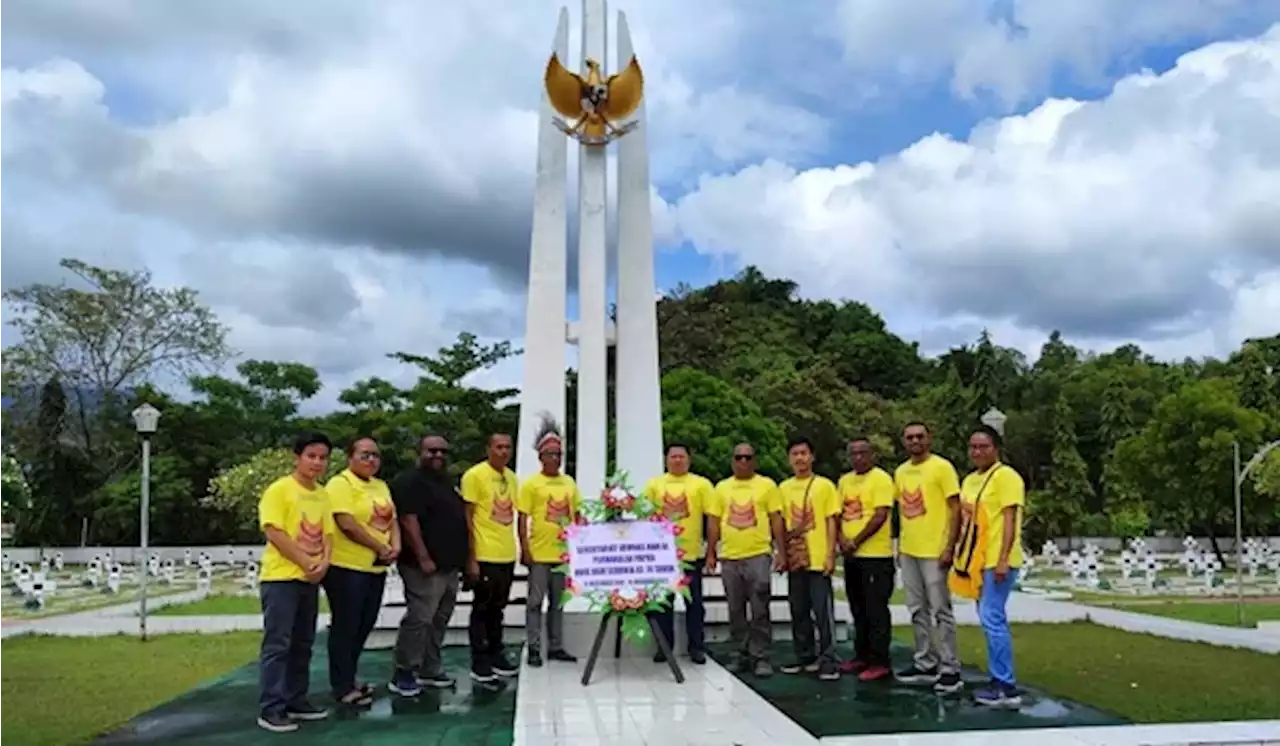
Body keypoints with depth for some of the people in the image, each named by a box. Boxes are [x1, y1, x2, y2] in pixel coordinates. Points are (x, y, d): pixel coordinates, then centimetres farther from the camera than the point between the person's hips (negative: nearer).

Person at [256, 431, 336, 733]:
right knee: (277, 644, -5)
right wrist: (306, 562, -15)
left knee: (302, 644, 13)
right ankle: (270, 709, -1)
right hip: (281, 577, -7)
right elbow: (274, 532, -16)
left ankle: (296, 700, 22)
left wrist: (324, 561, -7)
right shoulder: (279, 489, -10)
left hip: (310, 579, 7)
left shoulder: (322, 494, 11)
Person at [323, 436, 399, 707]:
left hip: (376, 568, 8)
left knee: (364, 626, 14)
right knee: (346, 627, -1)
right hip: (347, 567, -8)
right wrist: (380, 548, -13)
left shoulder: (381, 486, 15)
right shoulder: (340, 484, -11)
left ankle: (349, 679, 27)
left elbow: (391, 520, 14)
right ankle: (342, 687, 8)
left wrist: (395, 546, -6)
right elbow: (347, 525, -20)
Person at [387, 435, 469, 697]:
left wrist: (462, 558, 19)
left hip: (450, 565, 9)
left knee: (439, 621, 13)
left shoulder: (446, 481, 18)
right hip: (425, 566, -9)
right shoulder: (409, 481, -10)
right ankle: (403, 675, 0)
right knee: (419, 620, -8)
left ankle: (429, 670, 22)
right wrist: (423, 558, -23)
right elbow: (408, 521, -19)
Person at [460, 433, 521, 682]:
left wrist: (516, 548, 14)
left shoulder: (512, 478, 11)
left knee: (497, 608, 15)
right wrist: (471, 558, -15)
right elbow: (467, 518, -11)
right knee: (482, 608, 3)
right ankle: (479, 662, 11)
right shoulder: (474, 475, -10)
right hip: (485, 555, -6)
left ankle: (496, 655, 25)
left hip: (507, 555, 7)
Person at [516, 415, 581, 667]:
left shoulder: (569, 482, 9)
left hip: (564, 553, 5)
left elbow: (577, 516, 15)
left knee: (558, 602, 13)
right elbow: (523, 520, -6)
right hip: (539, 553, -5)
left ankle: (556, 647, 21)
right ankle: (533, 649, 11)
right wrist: (524, 550, -12)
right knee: (536, 601, 3)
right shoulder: (531, 484, -5)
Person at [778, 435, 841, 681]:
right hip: (794, 560, 4)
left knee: (823, 612, -3)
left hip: (818, 560, -4)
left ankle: (827, 660, 3)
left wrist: (830, 555, -10)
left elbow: (832, 522, -3)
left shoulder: (825, 485, -2)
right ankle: (805, 657, 22)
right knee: (799, 612, 11)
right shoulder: (783, 488, 8)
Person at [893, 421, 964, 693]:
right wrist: (900, 546, 14)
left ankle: (950, 669, 7)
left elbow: (956, 509, -11)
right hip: (908, 551, 7)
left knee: (940, 611, -2)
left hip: (934, 551, -7)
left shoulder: (942, 467, -9)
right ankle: (925, 665, 22)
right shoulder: (900, 472, 11)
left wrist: (950, 547, -16)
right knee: (918, 611, 12)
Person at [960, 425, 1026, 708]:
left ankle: (1006, 688, -6)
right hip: (978, 559, 9)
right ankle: (1001, 681, 20)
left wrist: (1003, 559, -21)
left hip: (997, 561, -9)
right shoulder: (970, 480, 16)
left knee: (991, 619, -11)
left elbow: (1010, 520, -15)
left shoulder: (1006, 476, -10)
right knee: (992, 620, 12)